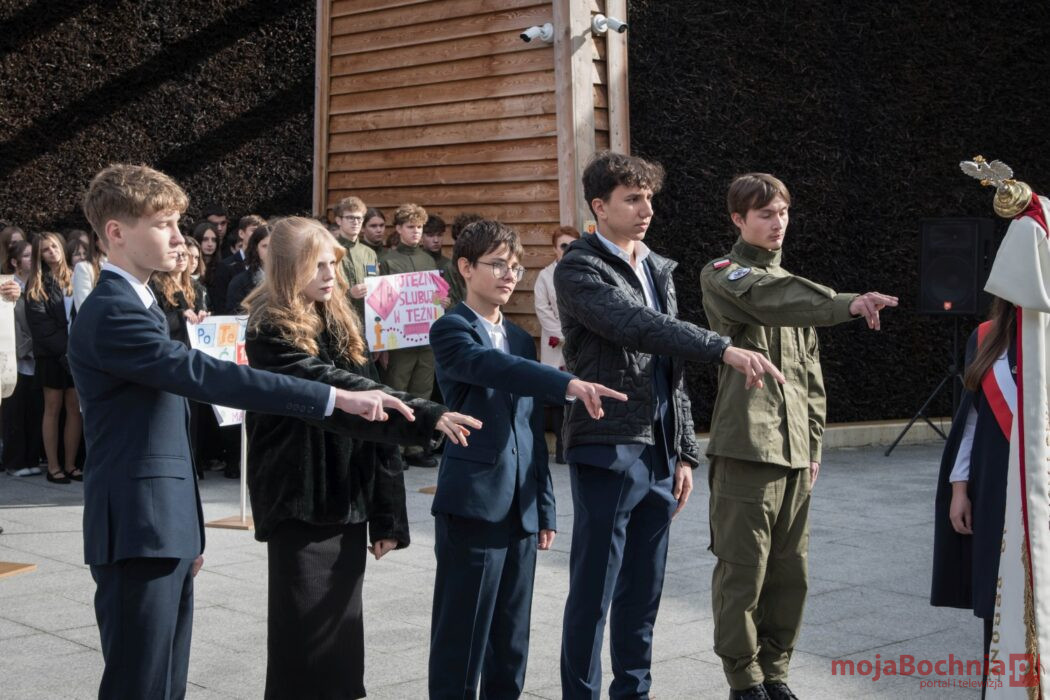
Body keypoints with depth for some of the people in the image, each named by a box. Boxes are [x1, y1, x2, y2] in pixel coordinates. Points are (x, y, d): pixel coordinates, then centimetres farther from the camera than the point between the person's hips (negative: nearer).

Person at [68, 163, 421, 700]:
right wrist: (335, 397, -30)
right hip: (138, 530, -10)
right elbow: (206, 375, -27)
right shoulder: (110, 313, -16)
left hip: (164, 526, 10)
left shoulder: (135, 304, 17)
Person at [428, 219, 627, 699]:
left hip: (521, 510, 7)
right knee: (461, 639, -1)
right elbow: (493, 367, -26)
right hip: (473, 506, -7)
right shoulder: (451, 330, -4)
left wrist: (545, 508, 15)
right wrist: (568, 384, -41)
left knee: (511, 641, 12)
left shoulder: (521, 340, 18)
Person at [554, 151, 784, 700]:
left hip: (659, 454, 7)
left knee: (643, 592, 12)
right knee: (593, 593, -1)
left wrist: (684, 452, 14)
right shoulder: (579, 269, -7)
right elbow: (638, 326, -24)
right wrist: (726, 351, -31)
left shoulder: (659, 270, 16)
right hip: (607, 452, -7)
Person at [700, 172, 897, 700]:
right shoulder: (722, 275, -1)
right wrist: (849, 304, -37)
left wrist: (814, 443, 15)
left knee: (789, 571, 9)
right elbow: (771, 299, -24)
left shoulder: (791, 283, 21)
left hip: (795, 450, 7)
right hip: (746, 444, -6)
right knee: (743, 568, -4)